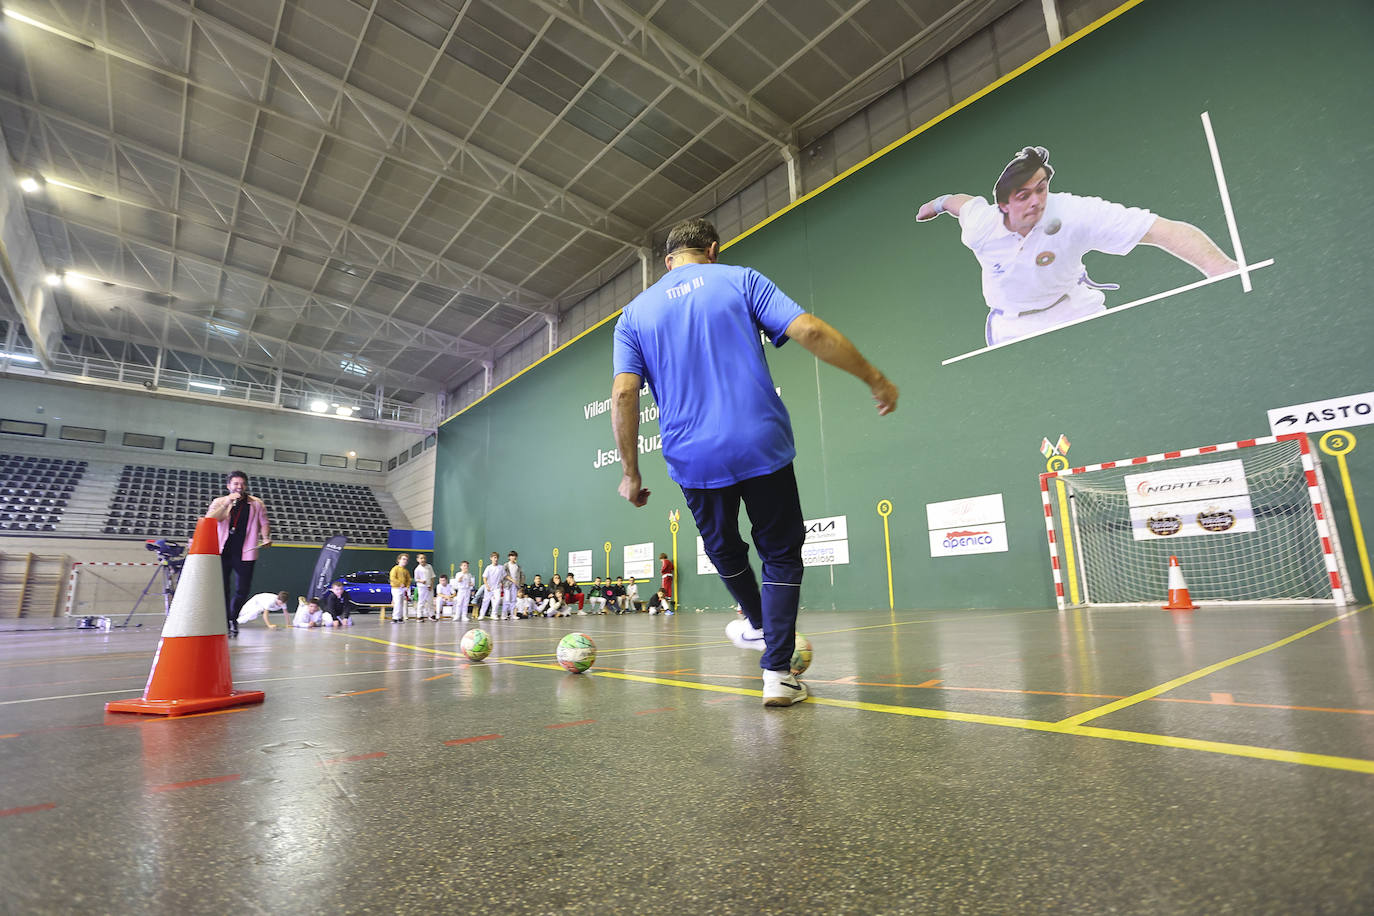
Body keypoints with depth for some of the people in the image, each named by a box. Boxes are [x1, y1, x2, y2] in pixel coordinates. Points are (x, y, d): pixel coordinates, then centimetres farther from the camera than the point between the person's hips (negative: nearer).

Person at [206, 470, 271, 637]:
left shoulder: (256, 504, 11)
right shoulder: (219, 502, 9)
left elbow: (264, 523, 12)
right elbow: (209, 520, -6)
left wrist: (266, 538, -7)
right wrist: (226, 503, -14)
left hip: (245, 553, 1)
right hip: (222, 551, 0)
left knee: (243, 590, 3)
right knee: (222, 588, -3)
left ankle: (233, 618, 26)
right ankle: (225, 623, 6)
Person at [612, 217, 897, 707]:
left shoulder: (634, 313, 10)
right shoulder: (741, 279, 5)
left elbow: (623, 395, -2)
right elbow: (810, 331, -6)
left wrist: (630, 473, 4)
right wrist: (875, 378, 3)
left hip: (693, 459, 2)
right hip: (762, 446, -2)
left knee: (724, 550, 25)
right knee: (781, 553, 13)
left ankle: (759, 624, 47)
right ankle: (777, 671, 7)